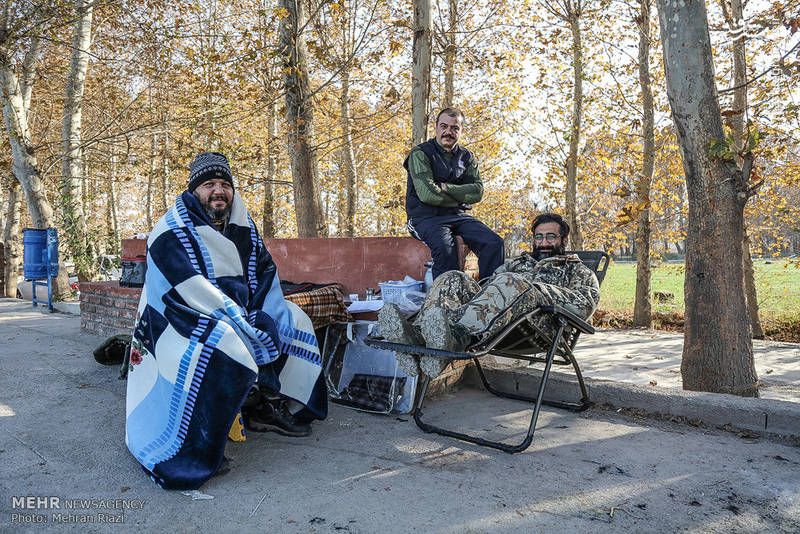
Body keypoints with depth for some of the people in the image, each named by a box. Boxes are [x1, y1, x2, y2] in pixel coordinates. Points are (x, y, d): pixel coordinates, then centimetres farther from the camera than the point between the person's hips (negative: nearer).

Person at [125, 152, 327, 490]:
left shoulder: (242, 229, 7)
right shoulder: (171, 233, -13)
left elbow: (265, 272, 3)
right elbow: (187, 287, -24)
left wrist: (259, 318, -12)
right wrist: (236, 316, -28)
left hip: (236, 314, 8)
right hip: (183, 318, -8)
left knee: (291, 320, 10)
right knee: (220, 344, -37)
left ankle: (266, 406, 12)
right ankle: (193, 448, -23)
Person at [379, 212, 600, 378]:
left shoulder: (577, 270, 28)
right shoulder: (517, 262, 40)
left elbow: (586, 304, 5)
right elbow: (489, 286, 24)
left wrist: (540, 289, -5)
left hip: (536, 324, -4)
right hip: (494, 325, 5)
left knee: (511, 282, -35)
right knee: (453, 278, -17)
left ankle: (457, 337, -60)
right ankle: (418, 335, -46)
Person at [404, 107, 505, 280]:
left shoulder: (466, 157, 15)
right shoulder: (420, 154, -1)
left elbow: (477, 192, 1)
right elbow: (427, 194, -15)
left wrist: (446, 188, -11)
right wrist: (459, 198, -2)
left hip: (457, 216, 5)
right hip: (426, 217, -5)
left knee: (494, 243, -18)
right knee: (445, 247, -36)